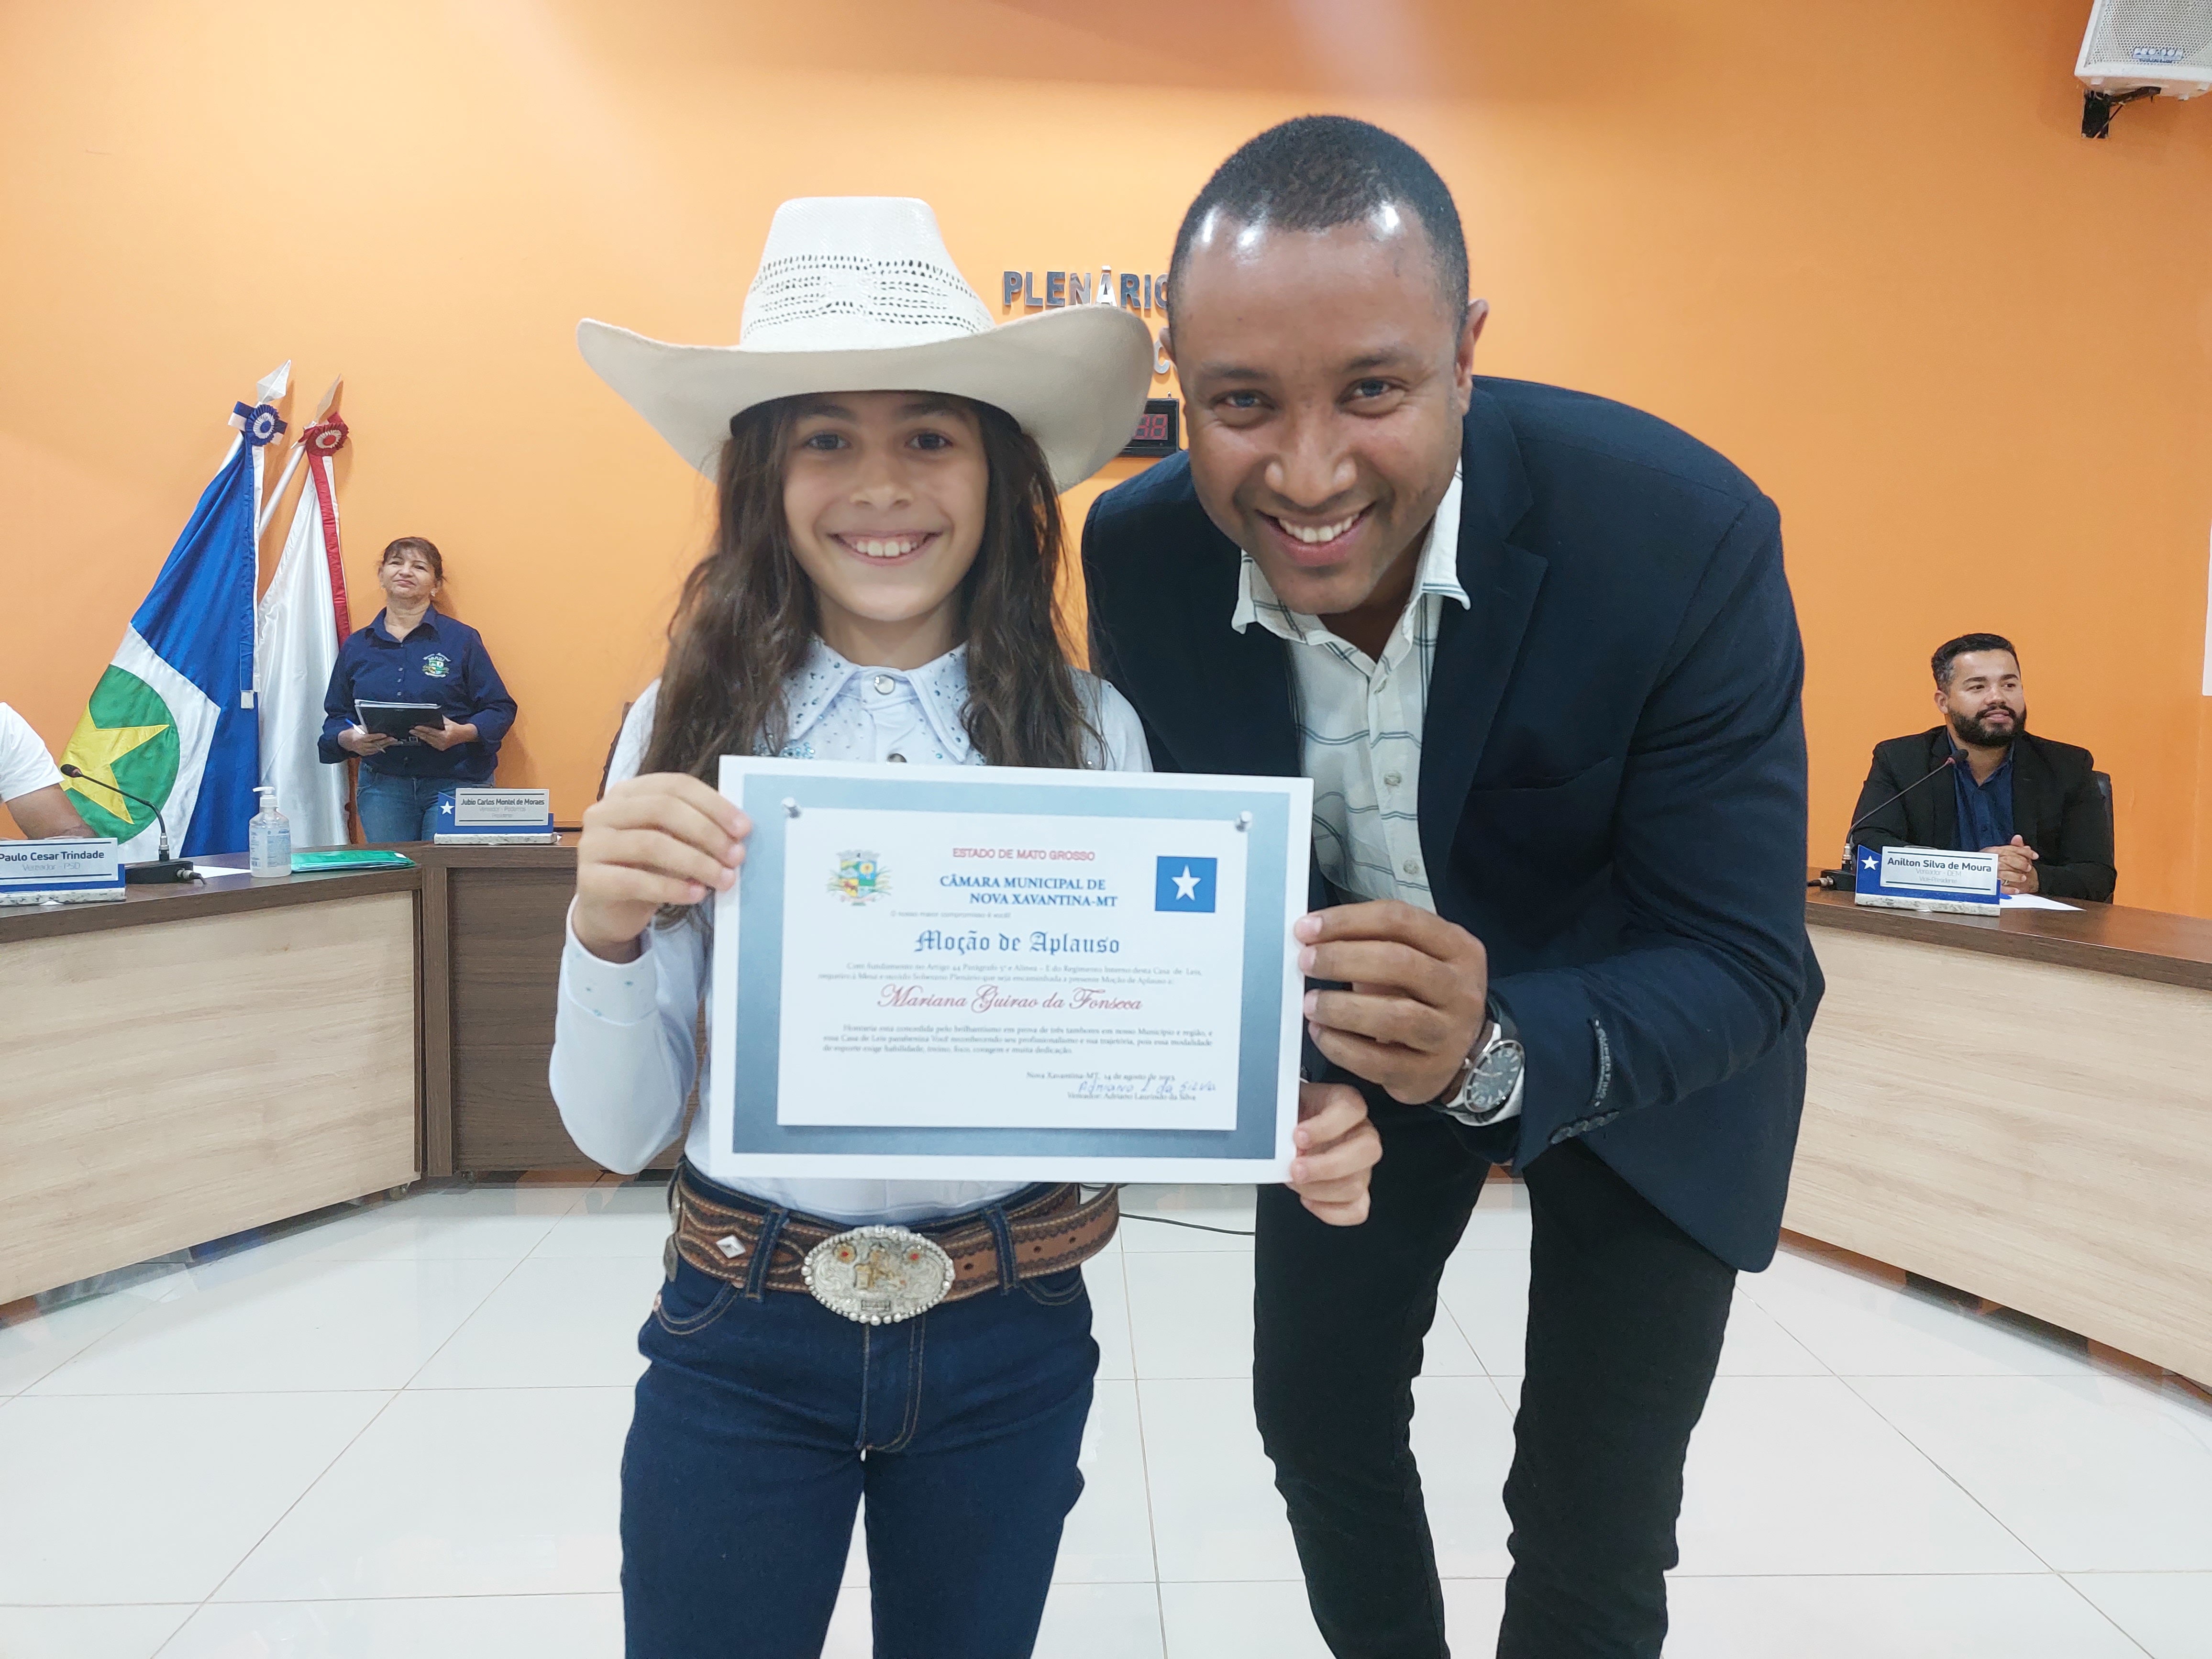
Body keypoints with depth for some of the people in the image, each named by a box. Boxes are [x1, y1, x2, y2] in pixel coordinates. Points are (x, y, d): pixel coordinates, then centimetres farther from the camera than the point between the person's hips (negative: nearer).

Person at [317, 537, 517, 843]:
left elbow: (500, 709, -1)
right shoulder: (356, 646, 12)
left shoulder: (462, 639, 2)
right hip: (382, 786, 3)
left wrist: (462, 734, -19)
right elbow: (335, 717, 15)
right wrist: (350, 739, -7)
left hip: (455, 783, -3)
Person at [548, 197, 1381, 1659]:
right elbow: (619, 1133, -6)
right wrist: (606, 931, -25)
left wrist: (1291, 1135, -22)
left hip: (1011, 1341, 1)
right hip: (745, 1338, 0)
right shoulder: (689, 727, -6)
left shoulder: (1089, 730, -7)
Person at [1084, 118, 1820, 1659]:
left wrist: (1504, 1053, -47)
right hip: (1362, 1024, 3)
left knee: (1591, 1525, 7)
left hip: (1647, 1051, -2)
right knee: (1317, 1410, 17)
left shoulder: (1685, 535, -32)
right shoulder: (1140, 549, -22)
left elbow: (1740, 964, -28)